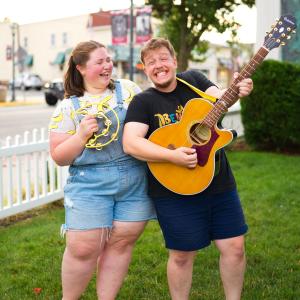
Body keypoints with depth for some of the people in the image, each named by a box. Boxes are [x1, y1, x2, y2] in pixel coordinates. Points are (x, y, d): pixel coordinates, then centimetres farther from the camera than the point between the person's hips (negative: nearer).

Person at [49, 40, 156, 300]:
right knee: (83, 249, -3)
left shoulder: (129, 88, 8)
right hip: (90, 183, -2)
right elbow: (59, 157, 1)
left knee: (121, 243, 6)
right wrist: (82, 135, -15)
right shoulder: (69, 106, 3)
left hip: (136, 182, 2)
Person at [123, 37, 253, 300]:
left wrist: (236, 91, -30)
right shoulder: (143, 102, -5)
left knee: (234, 246, 9)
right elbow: (130, 143, -18)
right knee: (182, 255, 7)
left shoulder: (192, 79, 6)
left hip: (220, 183, 4)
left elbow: (217, 98, -8)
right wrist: (173, 155, -28)